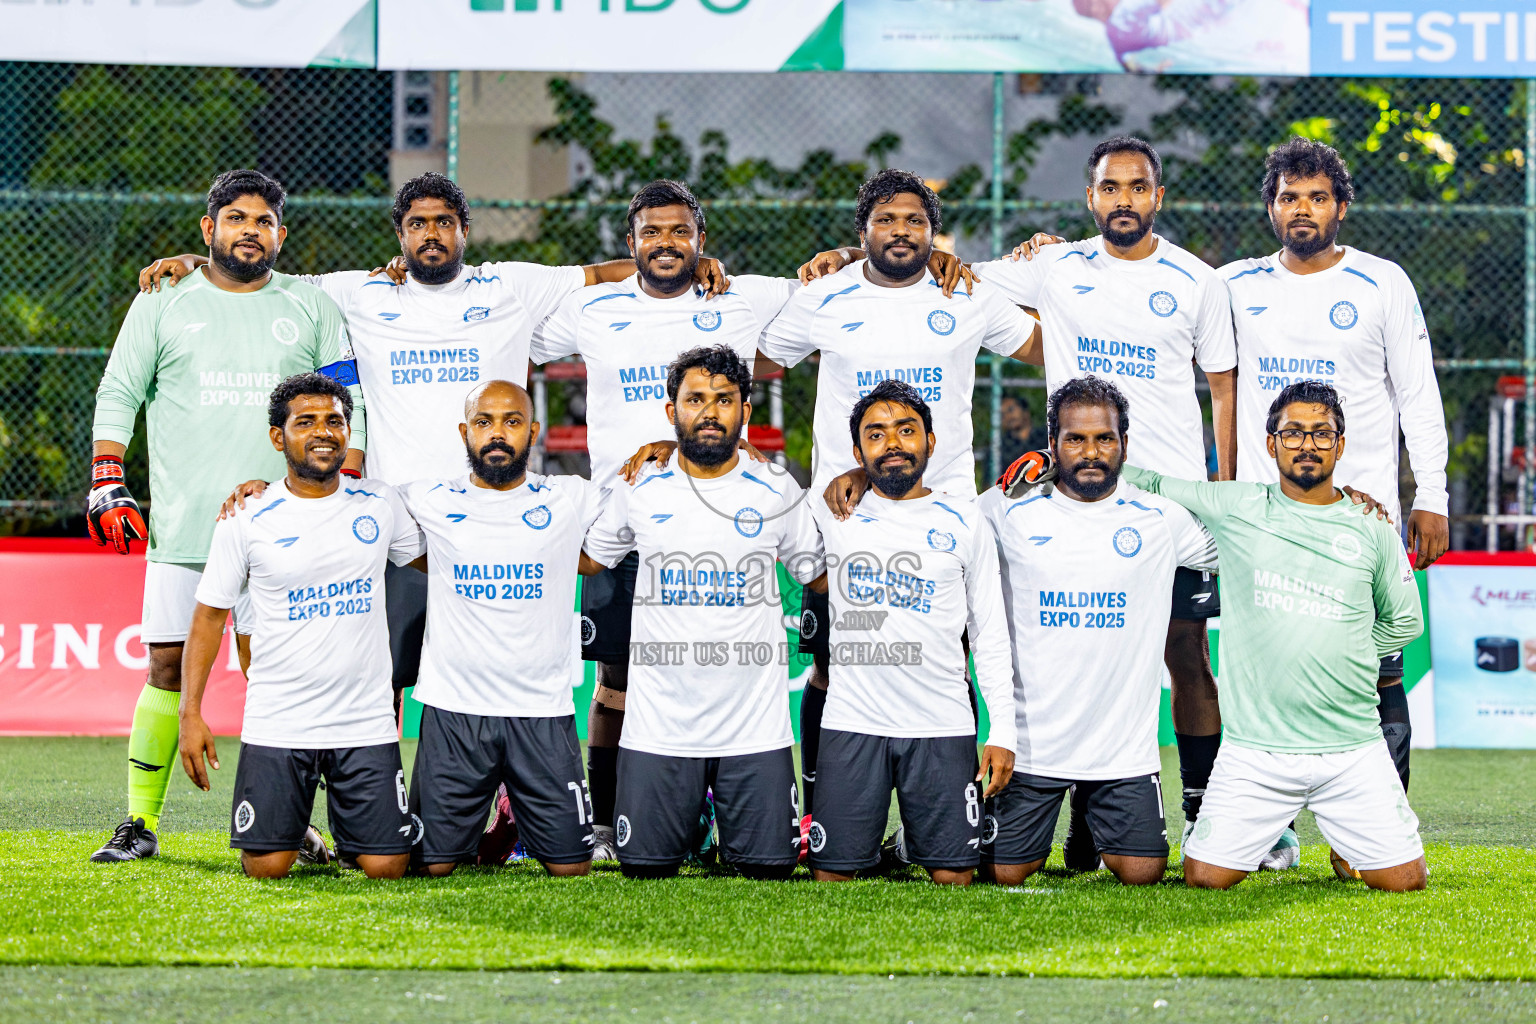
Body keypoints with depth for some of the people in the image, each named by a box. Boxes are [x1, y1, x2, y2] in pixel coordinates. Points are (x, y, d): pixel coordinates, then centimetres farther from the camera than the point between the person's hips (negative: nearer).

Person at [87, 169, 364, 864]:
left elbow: (348, 407, 12)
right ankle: (140, 821, 5)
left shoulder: (310, 307, 11)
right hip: (182, 524, 0)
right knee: (168, 668, -1)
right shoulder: (163, 303, 9)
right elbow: (118, 396, 9)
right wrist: (106, 484, -1)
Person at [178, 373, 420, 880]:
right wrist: (191, 714, -5)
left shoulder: (380, 504, 3)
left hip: (366, 723, 1)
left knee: (386, 867, -6)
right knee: (266, 867, -7)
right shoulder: (247, 521, -3)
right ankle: (296, 827, 29)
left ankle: (346, 821, 28)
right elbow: (209, 614, 2)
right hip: (277, 723, -1)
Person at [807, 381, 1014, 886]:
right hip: (852, 724, 0)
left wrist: (1002, 732, 4)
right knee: (833, 874, -2)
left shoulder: (964, 519, 8)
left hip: (942, 729, 0)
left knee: (953, 876, -2)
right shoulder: (835, 513, 7)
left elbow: (990, 632, 9)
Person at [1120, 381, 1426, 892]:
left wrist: (1347, 660, 11)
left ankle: (1347, 846, 28)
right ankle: (1267, 829, 24)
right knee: (1206, 877, -9)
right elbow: (1148, 483, 13)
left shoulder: (1371, 528, 7)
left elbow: (1404, 621, 21)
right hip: (1255, 749, -1)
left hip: (1353, 749, 1)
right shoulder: (1235, 508, 3)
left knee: (1403, 878, -6)